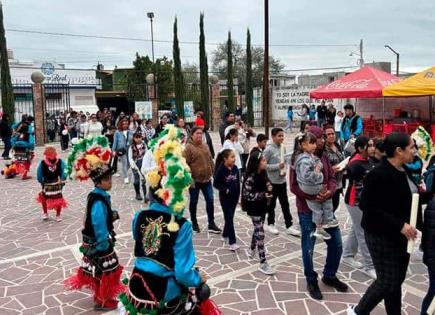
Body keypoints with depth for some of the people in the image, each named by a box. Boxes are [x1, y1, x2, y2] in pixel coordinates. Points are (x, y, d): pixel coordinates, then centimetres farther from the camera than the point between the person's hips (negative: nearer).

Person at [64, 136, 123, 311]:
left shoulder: (100, 195, 1)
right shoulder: (98, 201, -28)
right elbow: (99, 226, -27)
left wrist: (112, 216, -1)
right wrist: (104, 245, -21)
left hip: (95, 241, 9)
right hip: (100, 242, -9)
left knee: (100, 272, 23)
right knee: (103, 271, 8)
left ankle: (101, 296, 39)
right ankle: (102, 301, 24)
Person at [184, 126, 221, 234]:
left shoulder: (205, 146, 10)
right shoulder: (188, 147, -12)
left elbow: (210, 160, 17)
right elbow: (186, 165, -15)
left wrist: (212, 173, 12)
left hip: (207, 179, 6)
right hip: (194, 180, -6)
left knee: (210, 201, 6)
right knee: (194, 202, 9)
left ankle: (211, 224, 15)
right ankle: (194, 223, 25)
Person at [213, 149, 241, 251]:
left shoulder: (235, 168, 0)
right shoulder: (221, 169, -16)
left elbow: (238, 183, 8)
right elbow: (215, 184, -12)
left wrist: (238, 195, 7)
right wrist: (225, 190, -22)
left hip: (234, 197, 6)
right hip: (225, 198, -6)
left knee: (230, 217, 16)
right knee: (229, 219, -6)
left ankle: (225, 235, 36)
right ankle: (232, 242, -4)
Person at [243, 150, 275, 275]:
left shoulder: (263, 173, 1)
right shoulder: (250, 177, -23)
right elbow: (246, 195, -24)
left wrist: (269, 187, -5)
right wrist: (262, 195, -29)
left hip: (262, 207, 8)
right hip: (254, 209, -8)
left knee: (257, 230, 22)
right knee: (260, 233, -5)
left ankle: (251, 250, 45)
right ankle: (263, 264, 3)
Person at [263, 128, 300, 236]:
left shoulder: (283, 147, 3)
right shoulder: (269, 149, -16)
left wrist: (284, 170, -5)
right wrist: (277, 166, -22)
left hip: (282, 180, 6)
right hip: (272, 181, -6)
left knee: (285, 203, 10)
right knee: (272, 203, 10)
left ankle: (289, 226, 17)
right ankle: (270, 224, 27)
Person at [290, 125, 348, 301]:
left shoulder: (323, 157, 4)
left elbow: (332, 178, 6)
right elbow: (294, 186, -15)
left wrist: (330, 191, -15)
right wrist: (312, 196, -25)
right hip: (307, 211, -6)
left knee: (336, 244, 14)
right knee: (308, 248, 7)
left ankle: (329, 275, 37)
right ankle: (311, 281, 29)